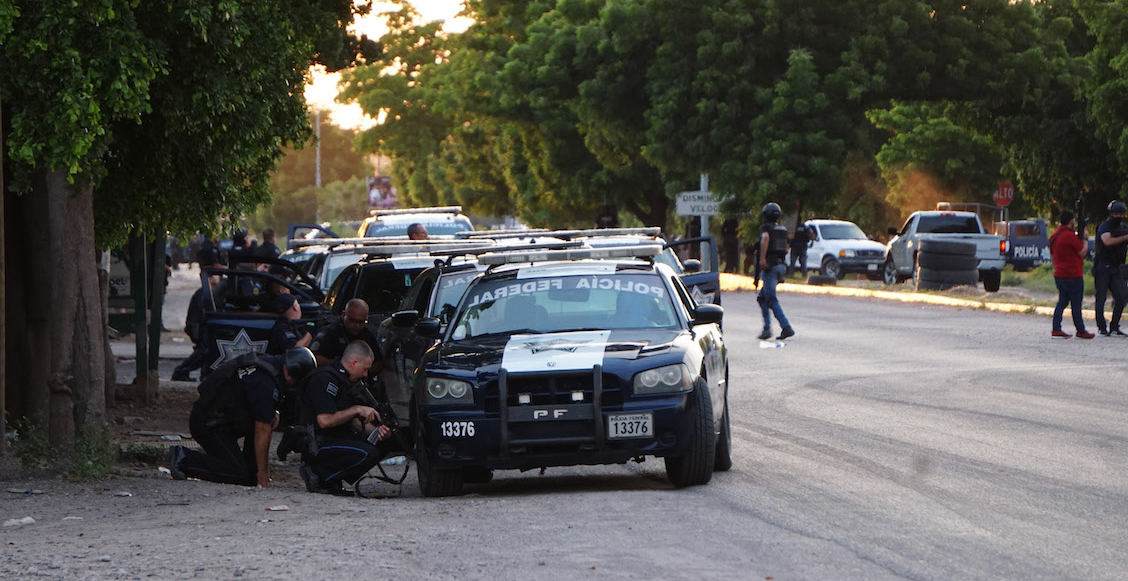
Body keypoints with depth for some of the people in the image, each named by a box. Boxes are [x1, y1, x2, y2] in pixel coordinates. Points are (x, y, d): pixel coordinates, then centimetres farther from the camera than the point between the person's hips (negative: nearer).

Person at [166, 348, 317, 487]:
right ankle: (184, 459, -12)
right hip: (208, 425, -10)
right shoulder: (266, 384, -22)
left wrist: (272, 413, 6)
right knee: (239, 475, -15)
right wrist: (262, 472, -10)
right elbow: (262, 431, -17)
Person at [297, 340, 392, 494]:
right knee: (367, 453, -26)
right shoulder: (325, 379, -18)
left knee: (381, 445, 5)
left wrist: (375, 431, -1)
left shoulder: (347, 380, 14)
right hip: (316, 445, -11)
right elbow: (324, 421, -25)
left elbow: (350, 421, 16)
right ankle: (317, 475, -12)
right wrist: (357, 409, -18)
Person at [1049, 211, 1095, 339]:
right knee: (1076, 304, 0)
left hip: (1059, 275, 8)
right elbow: (1082, 252, -13)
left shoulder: (1054, 235, 10)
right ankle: (1081, 331, 7)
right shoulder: (1070, 236, -18)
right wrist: (1084, 238, 0)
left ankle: (1056, 330, 4)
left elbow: (1052, 256, 18)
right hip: (1073, 275, -8)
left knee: (1062, 302, 10)